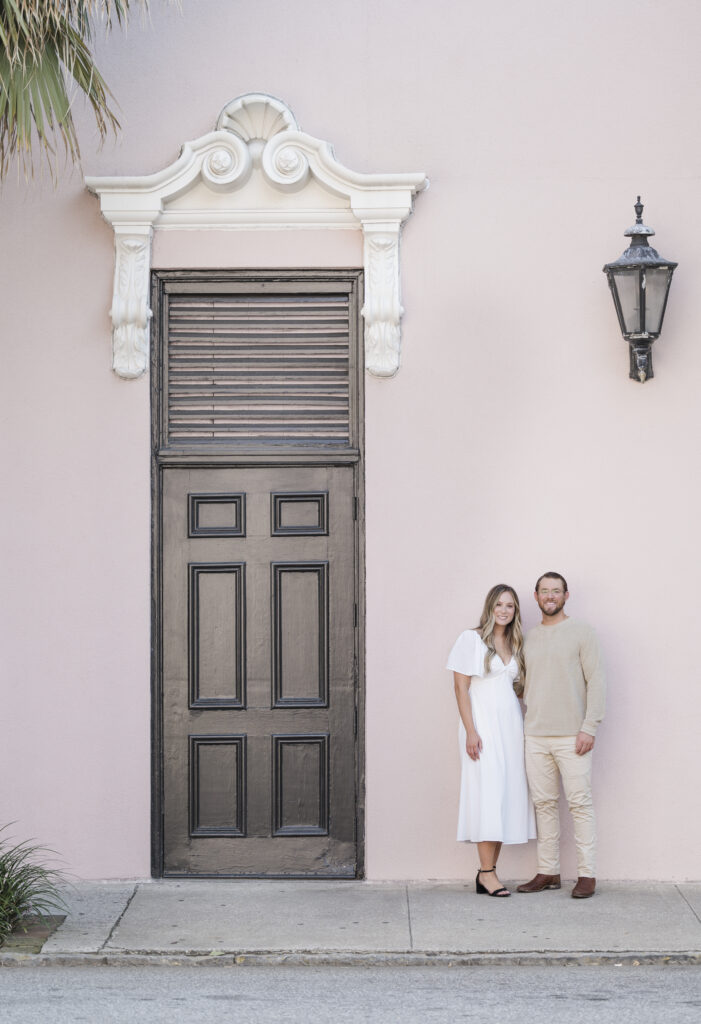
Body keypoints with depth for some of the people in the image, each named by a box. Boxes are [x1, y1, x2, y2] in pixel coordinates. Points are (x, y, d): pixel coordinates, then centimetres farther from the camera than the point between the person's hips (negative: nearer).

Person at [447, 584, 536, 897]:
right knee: (487, 792, -11)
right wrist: (470, 731, -13)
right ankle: (486, 872, -9)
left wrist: (523, 729, 8)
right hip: (482, 721, -6)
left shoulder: (515, 645, 15)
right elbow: (461, 687, -6)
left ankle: (488, 871, 5)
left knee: (507, 795, 1)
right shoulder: (471, 640, -2)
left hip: (510, 722, 6)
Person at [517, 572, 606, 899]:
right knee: (544, 804, 7)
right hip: (535, 737, 5)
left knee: (579, 803, -5)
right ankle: (548, 872, 13)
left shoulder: (581, 632, -1)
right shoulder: (530, 638, 15)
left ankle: (587, 875, -2)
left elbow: (596, 681, -5)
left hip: (571, 736, -5)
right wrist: (523, 727, 11)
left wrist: (589, 728, -13)